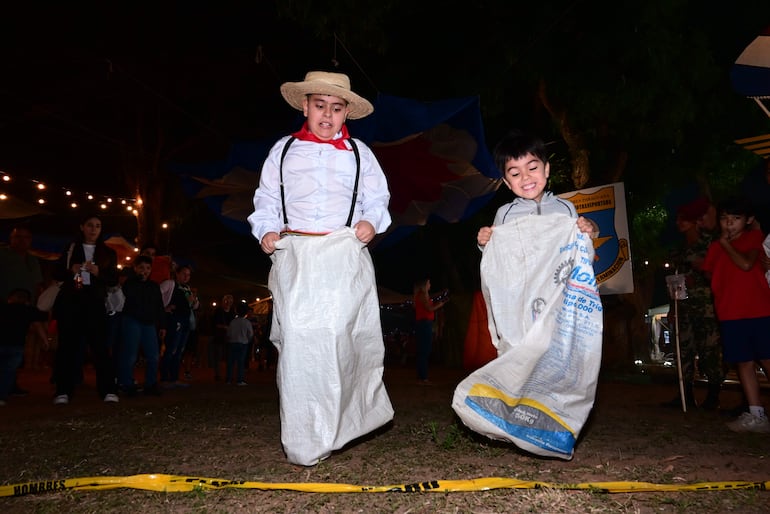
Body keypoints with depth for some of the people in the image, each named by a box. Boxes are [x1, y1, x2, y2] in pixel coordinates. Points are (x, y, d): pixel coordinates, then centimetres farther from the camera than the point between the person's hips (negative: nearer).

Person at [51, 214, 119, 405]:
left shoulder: (108, 253, 14)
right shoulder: (71, 249, 14)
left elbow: (114, 279, 7)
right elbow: (57, 273, 11)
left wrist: (98, 272, -12)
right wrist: (71, 271, -9)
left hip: (95, 302, -1)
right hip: (70, 301, 1)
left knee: (100, 344, -9)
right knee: (68, 344, -3)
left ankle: (108, 390, -11)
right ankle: (63, 391, 1)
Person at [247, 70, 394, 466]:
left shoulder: (359, 153, 14)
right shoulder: (284, 150, 15)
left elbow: (377, 197, 16)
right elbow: (266, 198, 17)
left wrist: (371, 221, -4)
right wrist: (267, 230, 0)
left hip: (344, 257, 0)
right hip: (294, 255, 1)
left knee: (339, 337, -7)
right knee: (296, 340, -8)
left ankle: (331, 430, 12)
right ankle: (302, 444, 3)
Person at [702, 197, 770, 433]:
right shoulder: (715, 247, 14)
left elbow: (746, 264, -15)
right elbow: (711, 275, 20)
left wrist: (726, 244, -6)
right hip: (730, 314, 4)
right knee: (744, 362, 6)